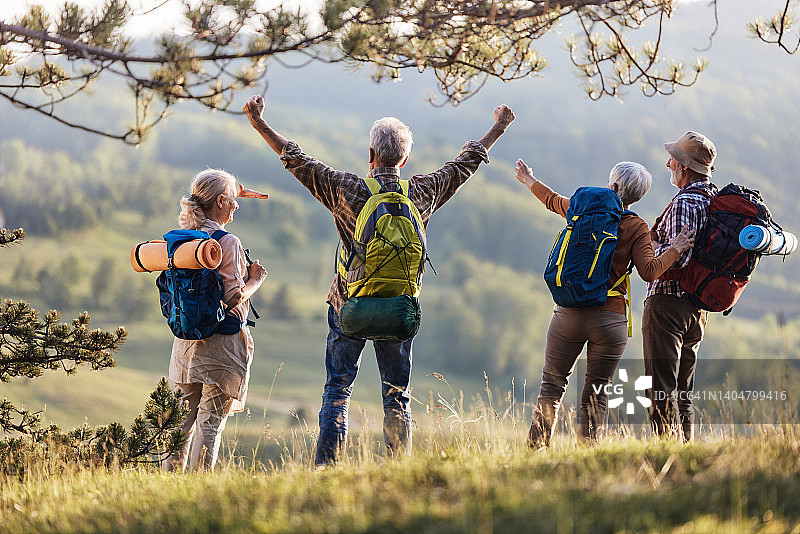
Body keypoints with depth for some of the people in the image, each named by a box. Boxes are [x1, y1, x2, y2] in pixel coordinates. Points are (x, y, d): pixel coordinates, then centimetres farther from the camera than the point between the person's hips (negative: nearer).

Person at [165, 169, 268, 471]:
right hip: (220, 341, -7)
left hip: (186, 341, 7)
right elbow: (233, 297, -19)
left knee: (183, 416, 13)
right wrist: (255, 279, 2)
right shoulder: (227, 243, -16)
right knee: (210, 420, -3)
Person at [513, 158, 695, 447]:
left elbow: (552, 200, 24)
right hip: (610, 317, -1)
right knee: (596, 391, 7)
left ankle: (536, 445, 9)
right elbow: (649, 271, -13)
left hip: (569, 313, 1)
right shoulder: (637, 228, -3)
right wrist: (675, 249, -5)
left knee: (552, 383, 12)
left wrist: (529, 180, 41)